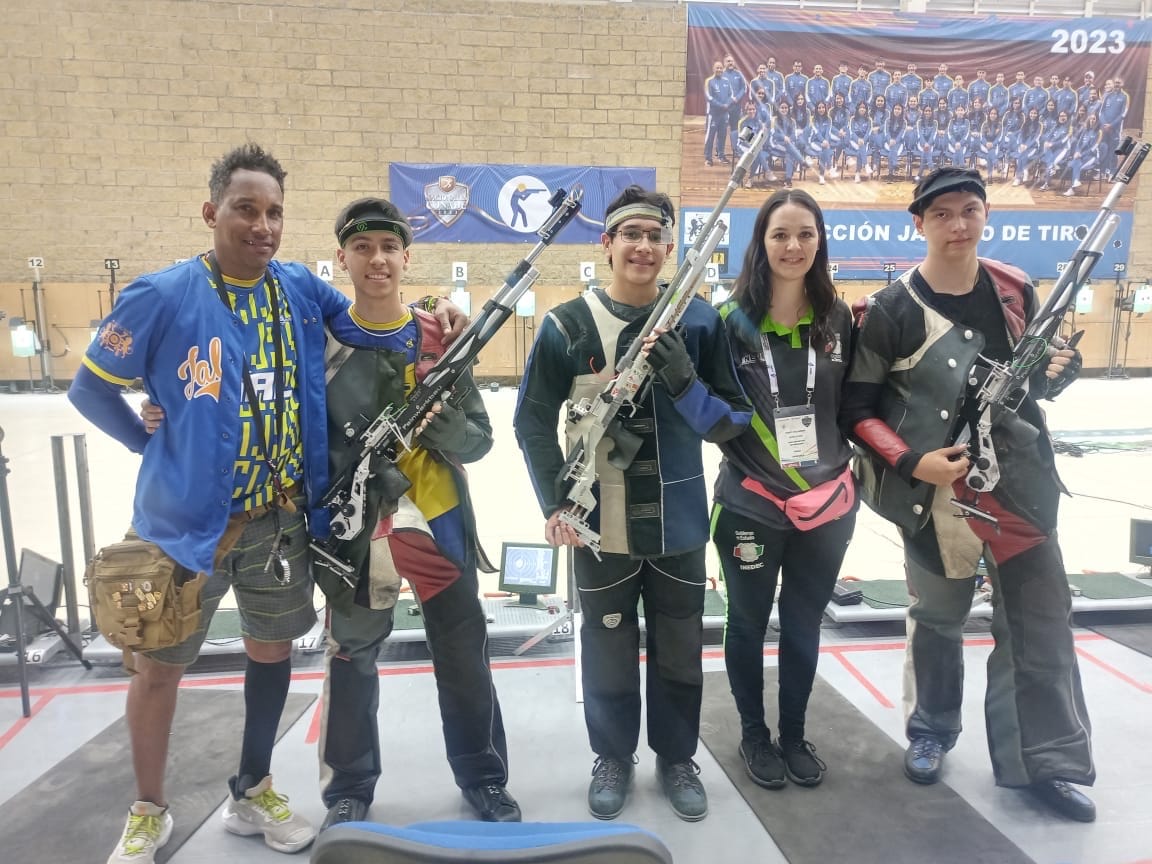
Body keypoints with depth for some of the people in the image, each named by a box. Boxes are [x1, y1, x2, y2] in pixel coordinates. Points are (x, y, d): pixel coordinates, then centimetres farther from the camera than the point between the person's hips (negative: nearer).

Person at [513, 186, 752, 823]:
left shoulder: (699, 321, -4)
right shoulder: (567, 326, -6)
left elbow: (733, 422, -2)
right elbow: (533, 420, 0)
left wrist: (684, 384, -21)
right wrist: (555, 503, -10)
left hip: (679, 522, 1)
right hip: (599, 526, -1)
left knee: (679, 649, 16)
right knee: (608, 647, 15)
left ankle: (677, 757, 39)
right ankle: (613, 758, 38)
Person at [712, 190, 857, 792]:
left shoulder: (838, 318, 1)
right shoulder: (732, 318, -9)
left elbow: (853, 405, 9)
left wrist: (843, 473, 1)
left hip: (827, 504, 3)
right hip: (750, 504, -3)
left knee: (804, 624, 17)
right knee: (749, 620, 14)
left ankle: (794, 734, 38)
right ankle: (753, 734, 36)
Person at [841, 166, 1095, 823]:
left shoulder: (1016, 291, 3)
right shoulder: (893, 311, -11)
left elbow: (1034, 377, 16)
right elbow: (858, 409, -8)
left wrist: (1057, 370, -7)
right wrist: (911, 462, -19)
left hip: (1021, 481, 4)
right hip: (938, 490, -3)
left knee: (1042, 620, 8)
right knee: (938, 616, 13)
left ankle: (1044, 759, 25)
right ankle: (931, 732, 36)